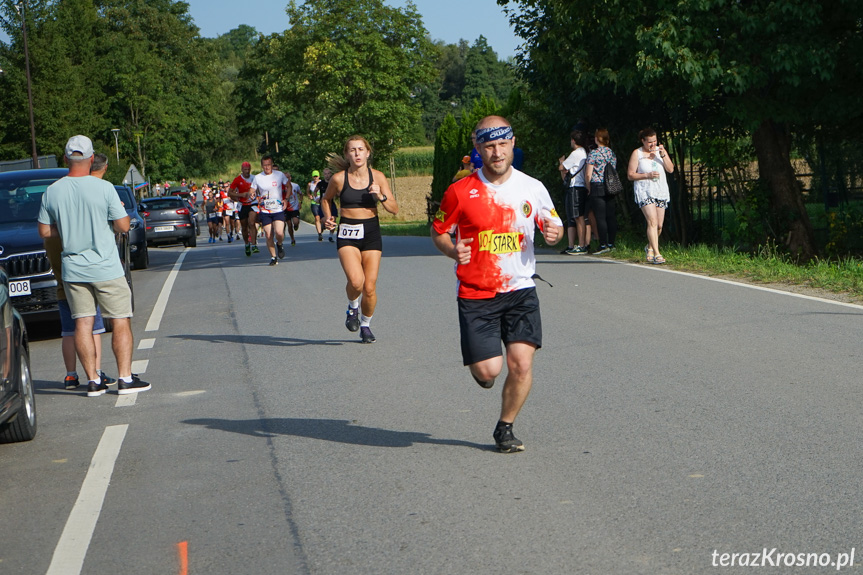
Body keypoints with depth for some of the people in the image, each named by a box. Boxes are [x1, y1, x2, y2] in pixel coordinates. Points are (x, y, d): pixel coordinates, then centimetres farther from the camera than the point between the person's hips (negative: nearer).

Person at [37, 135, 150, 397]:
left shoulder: (51, 192, 0)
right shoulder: (104, 188, -11)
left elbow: (45, 231, 6)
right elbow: (123, 226, -9)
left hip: (73, 270, 4)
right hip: (105, 268, -3)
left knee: (83, 324, 7)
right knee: (121, 321, 5)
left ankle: (93, 380, 8)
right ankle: (125, 378, 3)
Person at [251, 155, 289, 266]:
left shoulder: (279, 175, -1)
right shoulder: (257, 178, -1)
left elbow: (288, 186, 14)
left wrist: (286, 199, 3)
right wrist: (257, 199, -13)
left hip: (278, 210, -1)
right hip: (265, 211, 1)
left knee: (279, 233, -18)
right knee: (268, 236, -1)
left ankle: (279, 244, 16)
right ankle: (273, 257, 15)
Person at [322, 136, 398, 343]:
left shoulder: (377, 177, 0)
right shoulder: (339, 178, -3)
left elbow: (394, 209, 2)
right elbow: (326, 199, 17)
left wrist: (381, 197, -15)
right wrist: (328, 217, -1)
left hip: (371, 233, 2)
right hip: (347, 234, -2)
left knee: (370, 287, -1)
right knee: (356, 281, -23)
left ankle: (365, 324, 26)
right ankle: (353, 307, 11)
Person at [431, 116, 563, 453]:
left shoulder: (532, 188, 2)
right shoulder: (460, 191, -5)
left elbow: (553, 225, 15)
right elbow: (438, 232, 6)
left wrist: (554, 233, -9)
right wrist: (453, 251, -15)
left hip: (520, 290, 2)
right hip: (476, 294, -2)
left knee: (522, 364, -8)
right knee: (488, 370, -9)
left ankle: (505, 428, 15)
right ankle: (479, 365, 30)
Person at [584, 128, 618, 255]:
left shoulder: (594, 153, -10)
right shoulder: (612, 153, 9)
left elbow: (588, 174, -12)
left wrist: (589, 188, 1)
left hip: (597, 187, -6)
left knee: (600, 217, -5)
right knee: (611, 216, 9)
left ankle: (603, 245, -5)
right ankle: (611, 243, 13)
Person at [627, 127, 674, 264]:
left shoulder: (660, 150, 9)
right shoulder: (637, 153, 0)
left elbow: (670, 169, 2)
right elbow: (630, 175, -2)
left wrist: (663, 155, -12)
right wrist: (647, 175, -14)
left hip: (661, 191, 4)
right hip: (644, 191, -4)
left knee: (659, 225, 6)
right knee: (652, 221, -19)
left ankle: (650, 247, 32)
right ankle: (656, 254, -22)